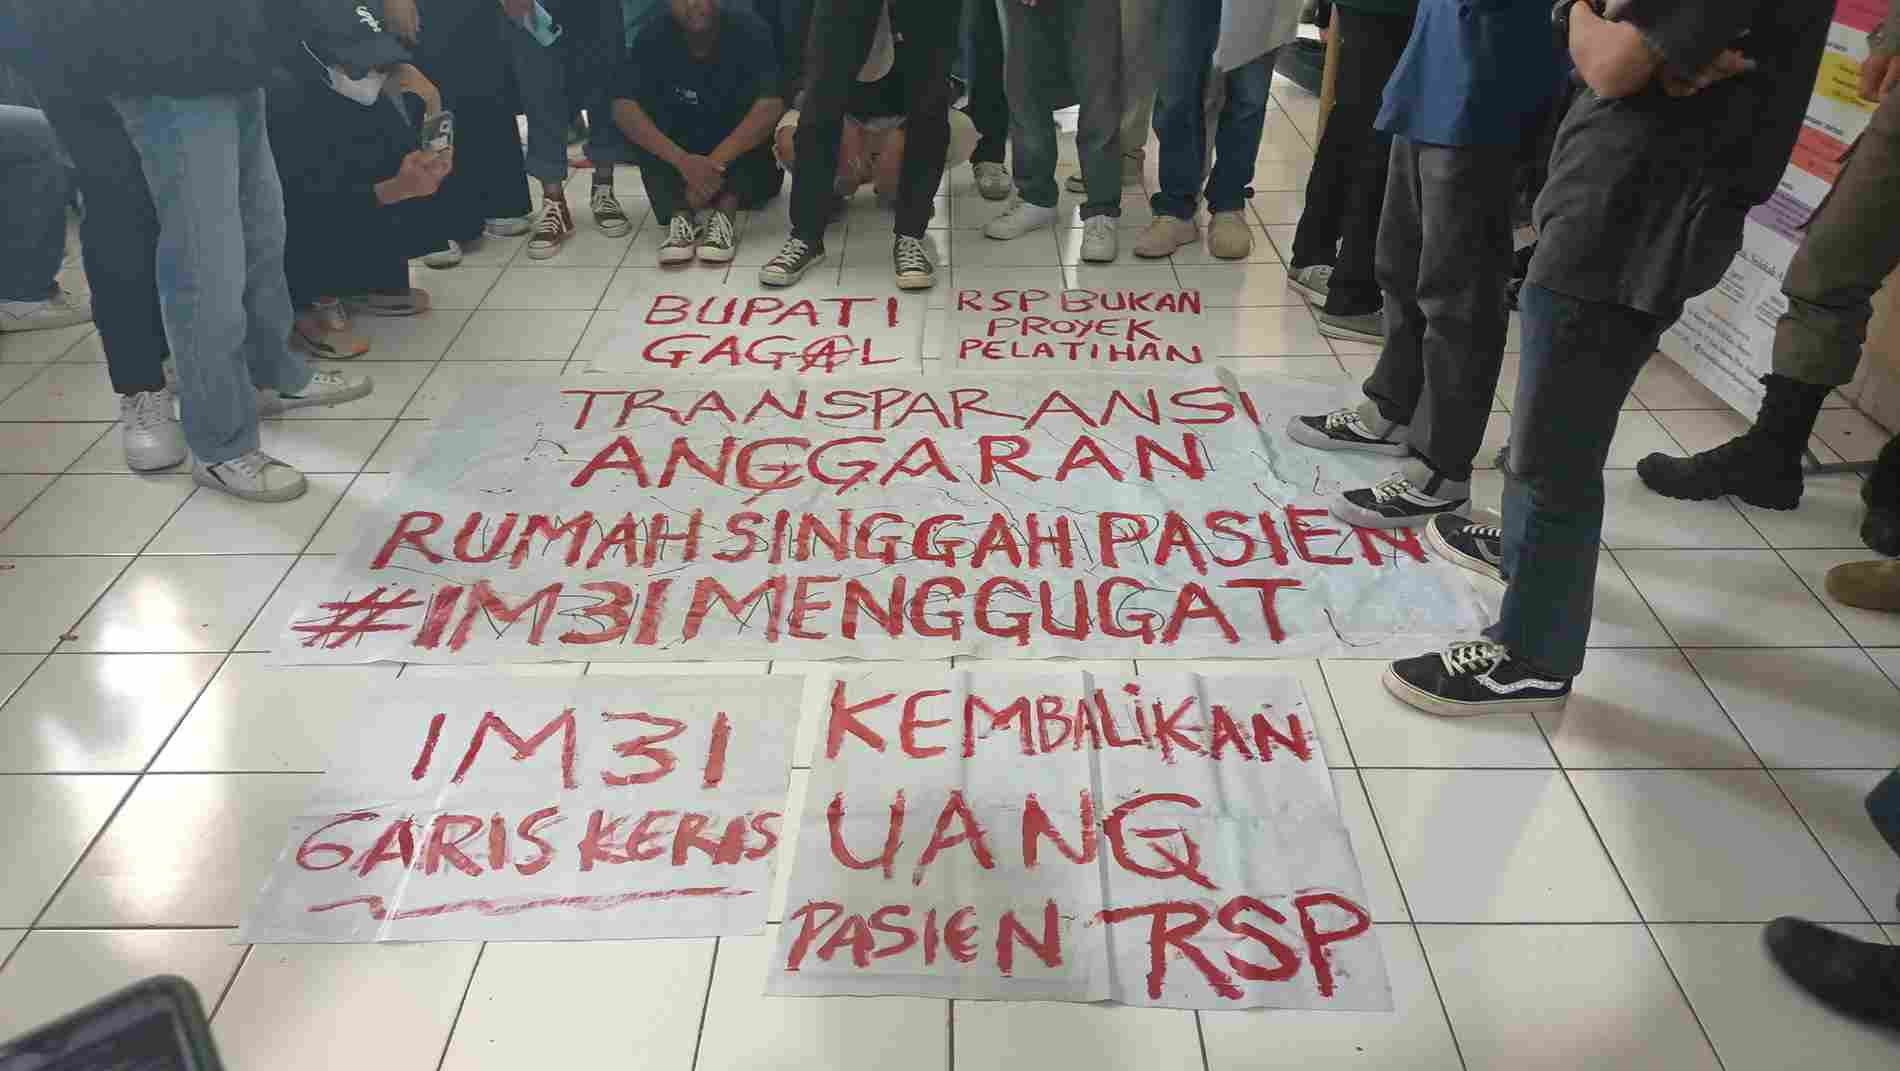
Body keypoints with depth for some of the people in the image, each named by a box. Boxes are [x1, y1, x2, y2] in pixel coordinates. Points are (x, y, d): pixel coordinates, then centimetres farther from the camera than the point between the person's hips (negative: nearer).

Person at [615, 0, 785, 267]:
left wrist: (716, 162, -40)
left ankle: (724, 212, -37)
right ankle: (680, 214, -34)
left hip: (748, 164, -2)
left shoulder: (749, 31, -16)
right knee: (644, 103, -20)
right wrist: (683, 160, -38)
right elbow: (623, 109, -23)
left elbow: (771, 105, -30)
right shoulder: (654, 39, -10)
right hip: (683, 164, 2)